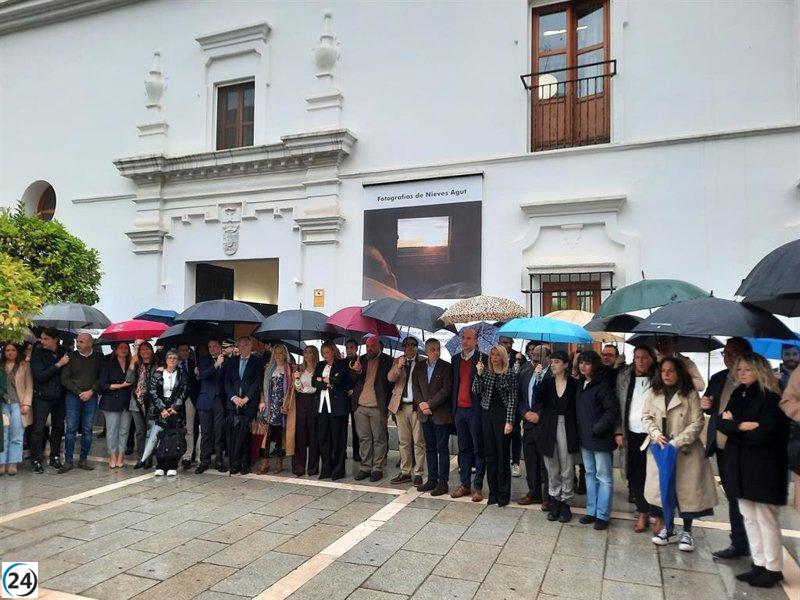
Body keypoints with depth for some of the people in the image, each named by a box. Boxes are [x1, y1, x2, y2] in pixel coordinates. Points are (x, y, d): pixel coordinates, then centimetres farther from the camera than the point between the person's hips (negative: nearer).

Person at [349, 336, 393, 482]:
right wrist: (357, 371, -11)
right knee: (364, 439, 11)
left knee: (379, 439, 2)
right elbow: (352, 380, 12)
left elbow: (391, 382, -3)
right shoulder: (361, 360, 11)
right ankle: (365, 467, 21)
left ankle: (377, 469, 12)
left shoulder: (387, 361, -2)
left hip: (378, 407, -4)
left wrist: (387, 404, -10)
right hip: (361, 406, 4)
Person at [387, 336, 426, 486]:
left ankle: (417, 473, 5)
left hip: (417, 406, -3)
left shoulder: (423, 362, 1)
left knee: (418, 441, -2)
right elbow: (391, 378, -2)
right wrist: (398, 367, -20)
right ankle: (405, 472, 17)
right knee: (403, 441, 9)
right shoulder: (398, 361, 11)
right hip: (401, 406, 3)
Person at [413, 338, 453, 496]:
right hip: (425, 414, 5)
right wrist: (421, 403, -8)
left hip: (441, 414, -5)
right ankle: (432, 479, 20)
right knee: (429, 448, 12)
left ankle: (443, 482, 7)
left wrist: (430, 404, -15)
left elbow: (446, 389, -12)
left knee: (442, 448, 1)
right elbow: (416, 388, 8)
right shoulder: (419, 368, 10)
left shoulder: (446, 367, -5)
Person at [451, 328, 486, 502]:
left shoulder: (483, 359, -6)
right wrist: (453, 407, 9)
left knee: (478, 450, 4)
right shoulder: (456, 359, 12)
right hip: (459, 409, 6)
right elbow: (454, 383, 13)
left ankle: (477, 487, 11)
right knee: (463, 449, 13)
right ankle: (465, 484, 22)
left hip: (475, 410, -5)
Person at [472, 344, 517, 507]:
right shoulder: (485, 371, 7)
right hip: (487, 414, 4)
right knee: (490, 455, 8)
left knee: (503, 455, 2)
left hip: (503, 415, -4)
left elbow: (512, 399, -6)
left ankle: (504, 493, 13)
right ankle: (493, 491, 19)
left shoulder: (510, 374, -4)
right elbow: (475, 390, -2)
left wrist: (510, 421, -11)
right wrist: (479, 374, -15)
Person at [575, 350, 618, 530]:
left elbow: (613, 410, -18)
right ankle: (591, 511, 25)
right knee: (590, 474, 15)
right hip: (585, 438, 8)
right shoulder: (580, 384, 9)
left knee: (603, 477, 2)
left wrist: (597, 428, -17)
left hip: (600, 438, -8)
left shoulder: (602, 385, -14)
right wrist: (580, 431, 9)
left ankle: (602, 515, 9)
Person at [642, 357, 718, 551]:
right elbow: (646, 417, 7)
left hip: (684, 450, -2)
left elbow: (697, 422, -8)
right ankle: (664, 527, 22)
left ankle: (686, 532, 17)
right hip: (659, 448, 3)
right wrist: (655, 433, -12)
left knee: (686, 490, 2)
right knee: (660, 487, 6)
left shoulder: (690, 394, -4)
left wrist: (678, 441, -16)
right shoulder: (652, 393, 5)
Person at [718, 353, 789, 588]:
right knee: (749, 518, 12)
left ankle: (773, 569, 15)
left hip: (763, 468, -7)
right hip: (740, 465, 7)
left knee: (766, 519, 3)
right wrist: (742, 425, -16)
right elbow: (722, 423, 1)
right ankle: (759, 564, 22)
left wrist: (733, 427, -9)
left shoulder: (770, 398, -12)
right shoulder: (738, 395, 10)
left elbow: (763, 434, -21)